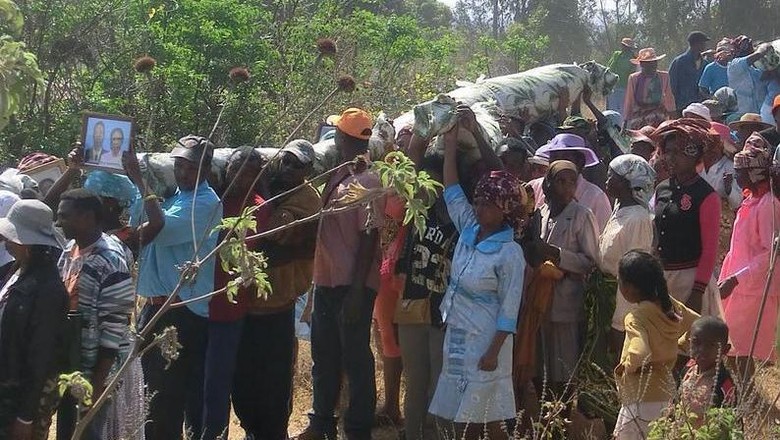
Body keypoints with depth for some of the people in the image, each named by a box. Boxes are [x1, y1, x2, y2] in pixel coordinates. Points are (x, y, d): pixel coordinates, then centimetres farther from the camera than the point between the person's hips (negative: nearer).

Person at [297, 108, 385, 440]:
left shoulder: (367, 182, -17)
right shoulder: (339, 176, 8)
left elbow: (368, 239, -19)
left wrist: (356, 290, -21)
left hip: (352, 286, -9)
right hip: (327, 281, 9)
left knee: (355, 360, 2)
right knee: (324, 356, 18)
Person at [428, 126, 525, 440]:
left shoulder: (510, 253, -14)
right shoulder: (469, 231, 4)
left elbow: (509, 310, -14)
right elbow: (452, 192, 10)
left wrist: (494, 352, -18)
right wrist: (450, 145, 6)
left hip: (484, 340, -7)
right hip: (457, 334, 7)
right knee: (459, 413, 10)